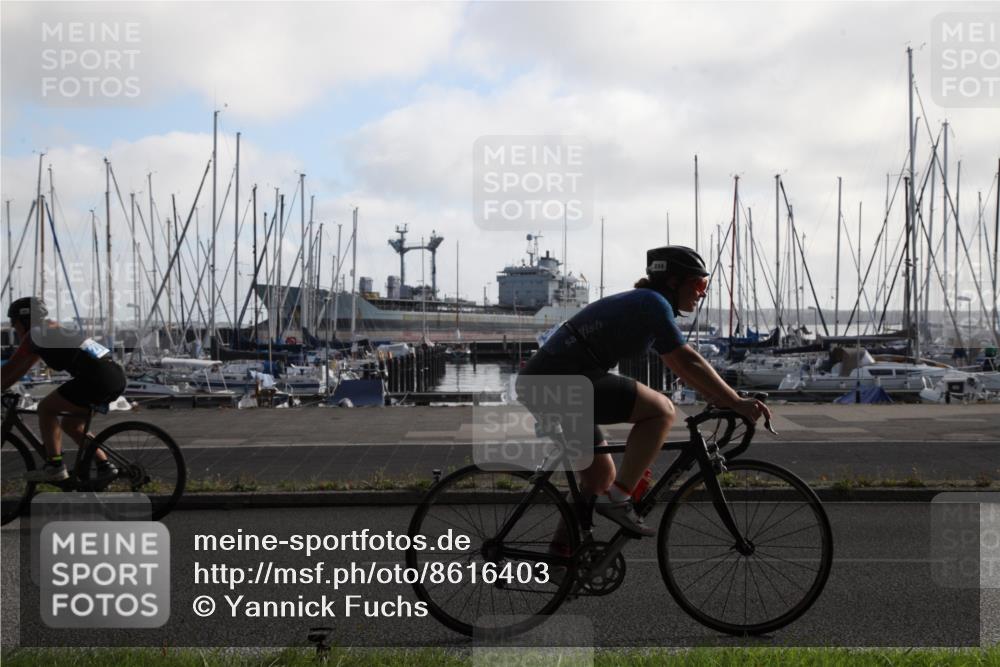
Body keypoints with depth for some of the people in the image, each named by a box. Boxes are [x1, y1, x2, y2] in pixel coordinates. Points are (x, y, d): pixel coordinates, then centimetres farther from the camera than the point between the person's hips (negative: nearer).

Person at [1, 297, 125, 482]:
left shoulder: (35, 335, 2)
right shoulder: (51, 331, 28)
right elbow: (20, 369, 35)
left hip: (97, 378, -9)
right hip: (117, 376, 9)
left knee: (45, 408, 2)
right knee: (71, 424, 20)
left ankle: (54, 466, 1)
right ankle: (105, 466, 13)